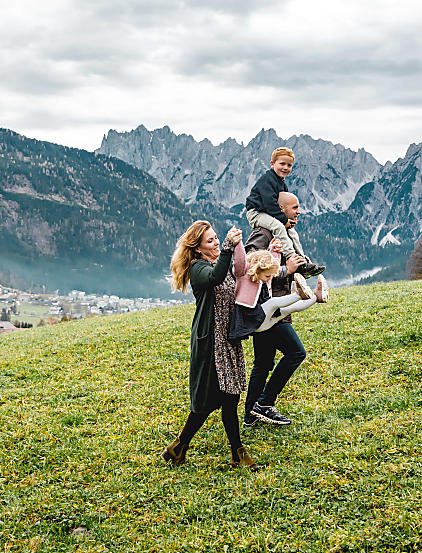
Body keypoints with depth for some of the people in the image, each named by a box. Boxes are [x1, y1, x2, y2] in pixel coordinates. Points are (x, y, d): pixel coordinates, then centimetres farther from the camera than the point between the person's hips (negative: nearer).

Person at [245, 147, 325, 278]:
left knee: (291, 230, 4)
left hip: (268, 213, 10)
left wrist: (289, 219, -2)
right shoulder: (267, 180, -18)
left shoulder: (282, 184, 15)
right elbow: (270, 203, -27)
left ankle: (304, 260, 4)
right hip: (256, 212, -10)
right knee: (278, 227, -30)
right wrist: (284, 219, -25)